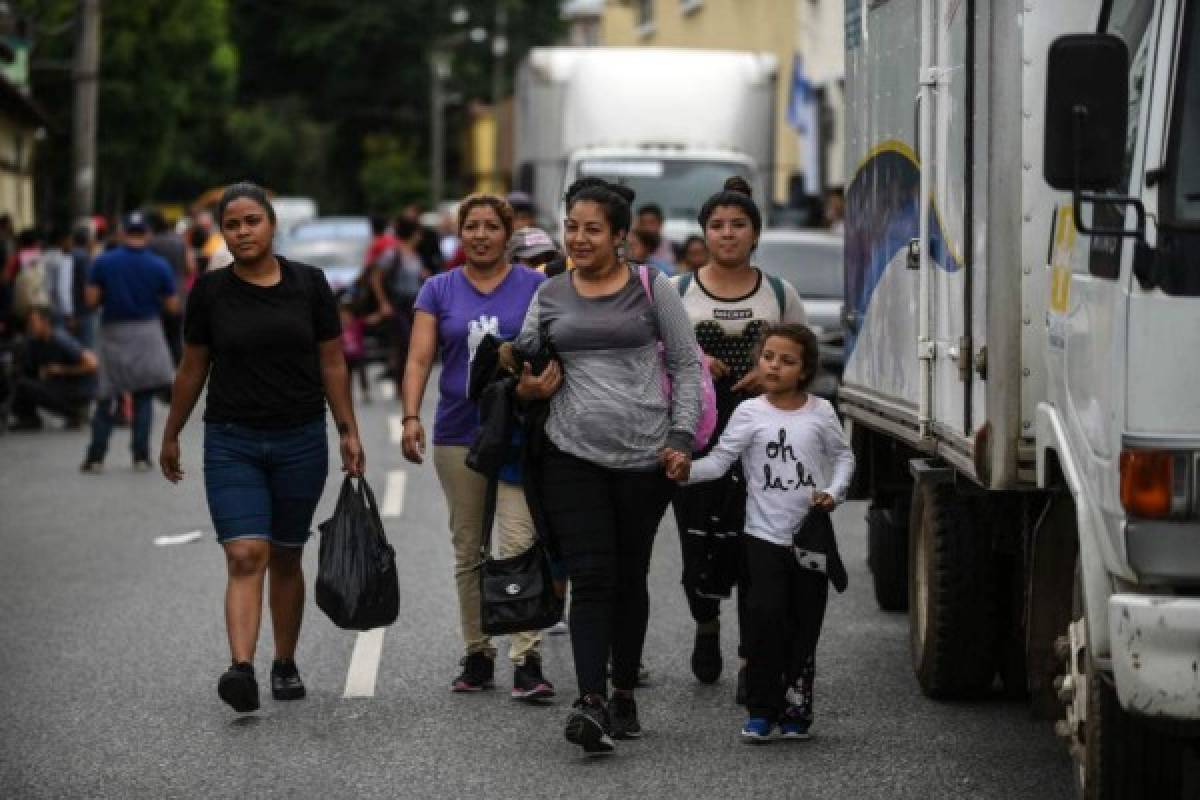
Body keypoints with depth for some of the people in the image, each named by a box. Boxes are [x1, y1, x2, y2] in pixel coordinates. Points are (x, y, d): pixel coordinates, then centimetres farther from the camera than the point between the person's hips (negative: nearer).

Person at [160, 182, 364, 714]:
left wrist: (348, 431, 2)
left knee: (286, 558, 11)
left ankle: (285, 664, 25)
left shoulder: (309, 285, 0)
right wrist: (171, 436, 14)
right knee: (246, 555, -15)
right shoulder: (210, 291, -1)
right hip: (231, 444, -1)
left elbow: (332, 363, 5)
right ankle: (241, 669, -25)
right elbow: (192, 369, 9)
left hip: (300, 442, 1)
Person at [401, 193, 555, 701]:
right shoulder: (439, 290, 6)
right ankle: (477, 657, 18)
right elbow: (419, 359, -1)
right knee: (468, 553, 9)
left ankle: (527, 662, -14)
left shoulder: (535, 287, 3)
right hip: (458, 437, 2)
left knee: (519, 546, -13)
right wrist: (411, 417, -15)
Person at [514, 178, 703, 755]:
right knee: (591, 578, -10)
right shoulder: (550, 296, 9)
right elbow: (521, 361, 17)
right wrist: (527, 387, -6)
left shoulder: (652, 290, 3)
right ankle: (591, 703, -18)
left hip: (643, 458, -1)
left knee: (630, 577, 10)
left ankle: (624, 695, 23)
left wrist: (682, 436, -5)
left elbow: (687, 366, 5)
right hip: (572, 457, 1)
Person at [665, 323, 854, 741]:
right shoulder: (750, 413, -3)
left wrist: (833, 492, -3)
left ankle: (796, 710, 16)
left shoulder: (820, 412, 2)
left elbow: (843, 455, 13)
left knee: (804, 624, 6)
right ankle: (762, 709, -4)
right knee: (765, 614, -14)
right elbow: (721, 459, -9)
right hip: (765, 534, -2)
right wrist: (688, 469, -27)